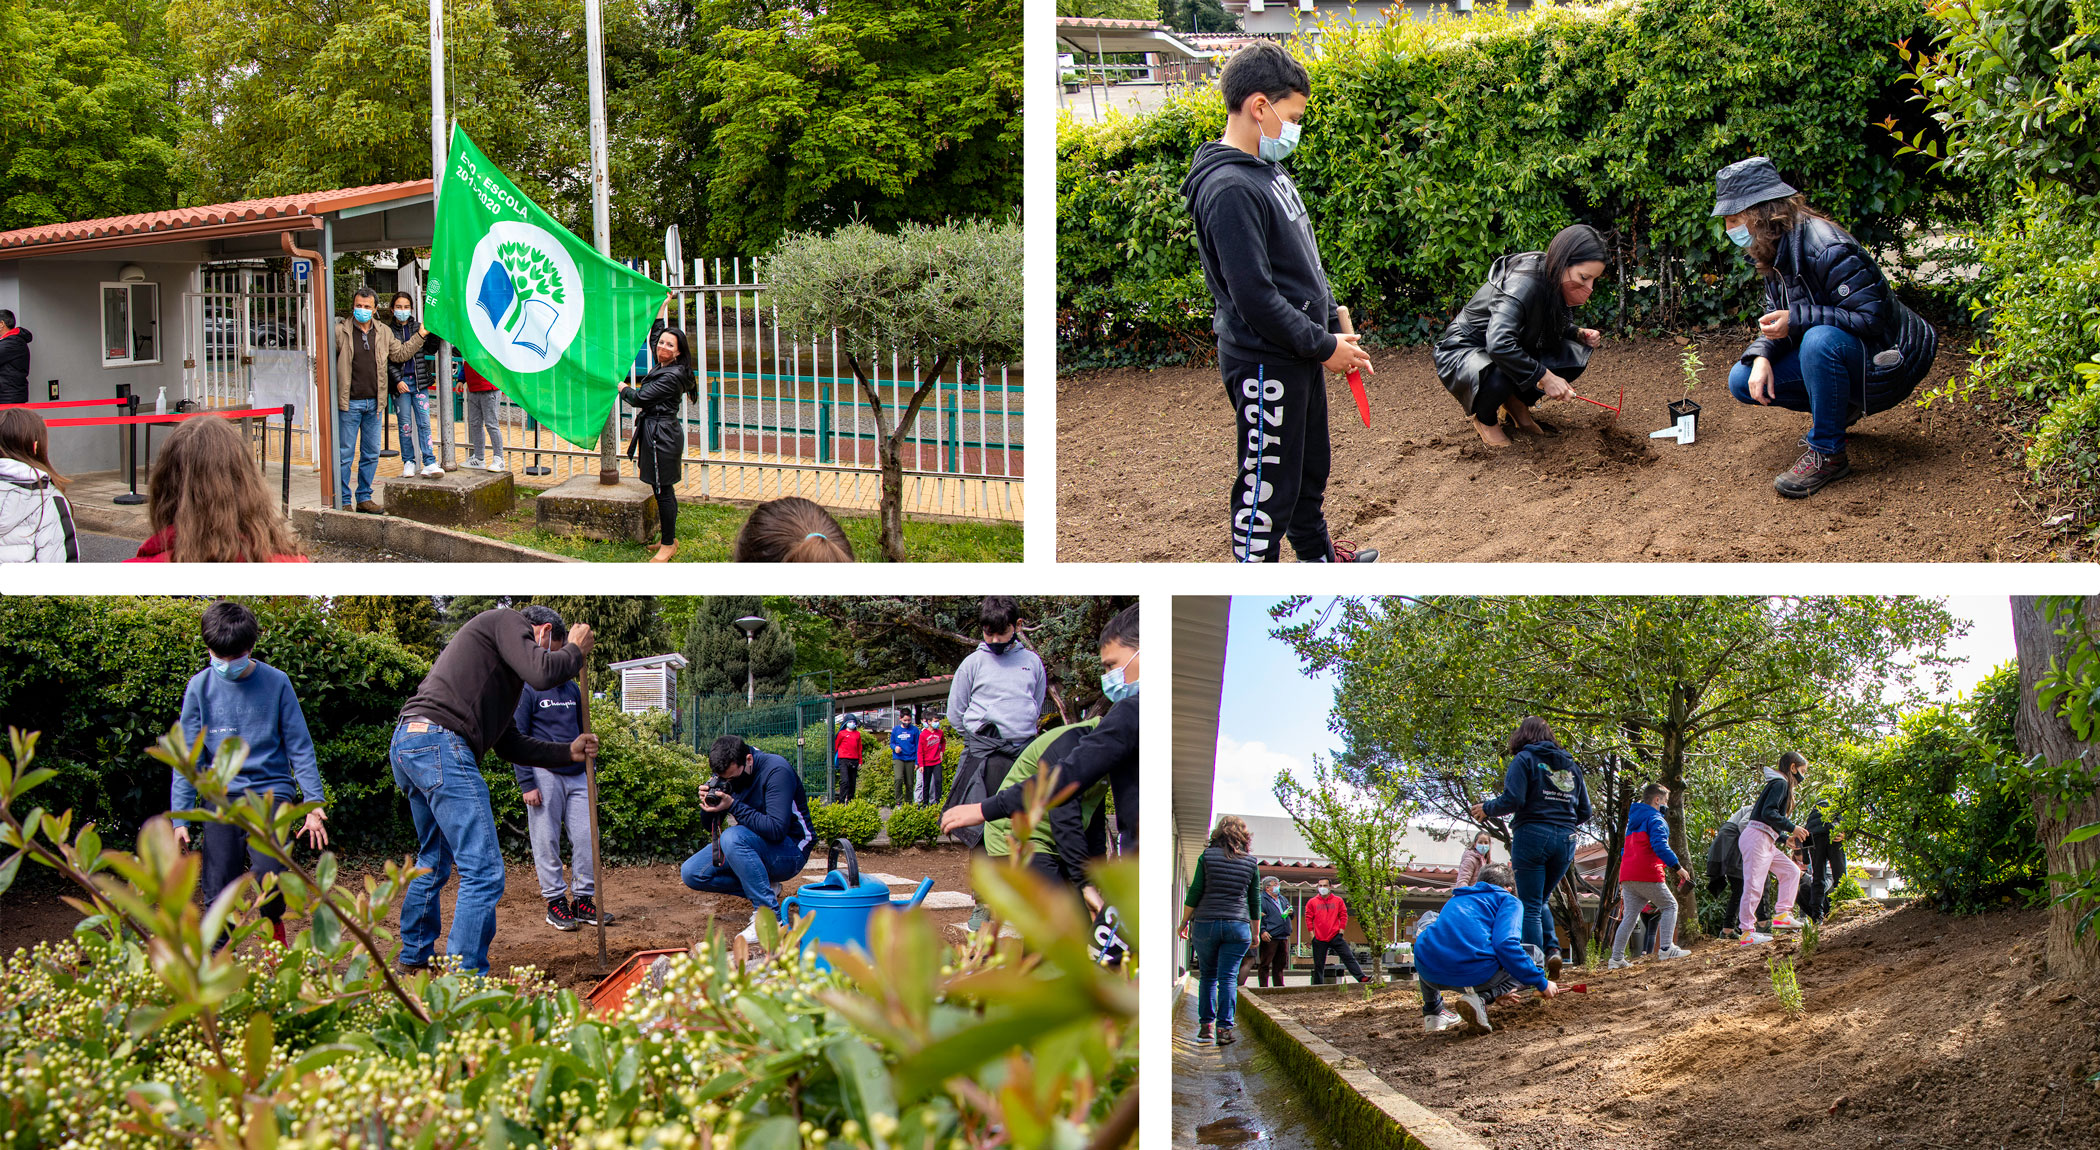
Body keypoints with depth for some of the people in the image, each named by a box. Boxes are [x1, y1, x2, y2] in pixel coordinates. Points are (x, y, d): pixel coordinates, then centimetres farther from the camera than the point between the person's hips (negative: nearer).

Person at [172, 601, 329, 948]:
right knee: (218, 891, -7)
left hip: (270, 790, -2)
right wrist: (180, 818, -1)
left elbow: (299, 747, 5)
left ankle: (275, 924, 8)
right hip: (223, 794, 2)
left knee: (269, 873, -24)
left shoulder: (275, 682, 0)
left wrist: (314, 803, -3)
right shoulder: (200, 687, 3)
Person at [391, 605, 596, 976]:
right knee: (483, 871, -10)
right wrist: (575, 651, 7)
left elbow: (510, 745, 32)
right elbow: (542, 674, -11)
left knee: (434, 862, 27)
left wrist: (568, 752, 33)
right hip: (439, 741, -10)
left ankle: (414, 960, 40)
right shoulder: (507, 621, 5)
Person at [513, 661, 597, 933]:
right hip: (545, 775, -6)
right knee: (547, 842, -2)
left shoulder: (573, 689, 15)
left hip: (576, 776, 6)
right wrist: (527, 784, -12)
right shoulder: (527, 689, -4)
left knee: (587, 839, 0)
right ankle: (555, 902, 5)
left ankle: (584, 900, 8)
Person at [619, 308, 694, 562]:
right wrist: (662, 308, 34)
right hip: (657, 432, 10)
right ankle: (669, 538, 24)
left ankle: (668, 544, 0)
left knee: (663, 489, -5)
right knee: (663, 489, 16)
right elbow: (654, 337, 31)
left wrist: (618, 385, 1)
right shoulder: (663, 366, 11)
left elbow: (639, 399, -17)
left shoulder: (672, 376, -18)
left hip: (661, 434, -10)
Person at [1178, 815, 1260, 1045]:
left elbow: (1194, 893, -1)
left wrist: (1184, 922, 9)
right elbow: (1255, 901, 11)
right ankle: (1224, 1028, -6)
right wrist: (1255, 933, 20)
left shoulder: (1207, 856, 0)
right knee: (1228, 978, 1)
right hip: (1237, 926, 0)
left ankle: (1206, 1026, 8)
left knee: (1207, 976, 12)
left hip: (1206, 923, 0)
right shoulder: (1250, 862, 5)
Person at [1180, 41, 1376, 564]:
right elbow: (1256, 298, -26)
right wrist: (1324, 346, -17)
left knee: (1311, 464, 26)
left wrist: (1333, 324, 8)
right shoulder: (1229, 189, -24)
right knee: (1268, 485, 1)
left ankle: (1317, 554, 45)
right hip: (1264, 364, -10)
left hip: (1301, 356, 10)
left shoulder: (1270, 171, 8)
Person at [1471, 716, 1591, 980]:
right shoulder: (1571, 765, 17)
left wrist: (1486, 809, 5)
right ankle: (1553, 949, -3)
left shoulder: (1525, 759, 0)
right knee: (1539, 901, 20)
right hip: (1565, 840, 5)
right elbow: (1584, 812, 16)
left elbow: (1512, 800, -13)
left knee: (1530, 907, -2)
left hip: (1533, 836, -5)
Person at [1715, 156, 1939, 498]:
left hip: (1881, 362, -9)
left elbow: (1871, 317, -28)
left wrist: (1796, 319, -31)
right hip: (1827, 354, 9)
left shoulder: (1827, 250, -27)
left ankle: (1827, 453, -24)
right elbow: (1777, 318, 9)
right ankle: (1839, 410, 13)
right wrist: (1762, 355, -13)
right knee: (1742, 380, -4)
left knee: (1820, 340, -40)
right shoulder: (1775, 254, 3)